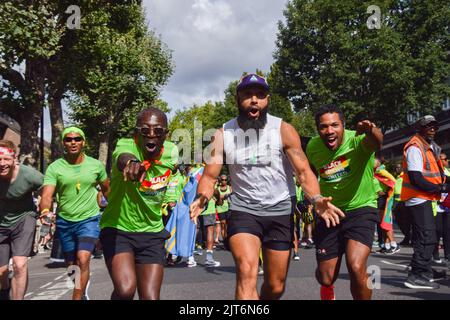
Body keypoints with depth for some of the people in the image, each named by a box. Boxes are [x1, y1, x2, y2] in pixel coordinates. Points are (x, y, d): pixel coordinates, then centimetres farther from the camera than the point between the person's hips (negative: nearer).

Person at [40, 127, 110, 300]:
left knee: (83, 260, -21)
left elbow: (107, 189, 12)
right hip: (64, 221, 2)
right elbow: (47, 195, -17)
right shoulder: (54, 167, -6)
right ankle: (82, 294, 40)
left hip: (89, 219, -2)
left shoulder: (96, 165, -4)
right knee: (71, 264, 15)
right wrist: (45, 210, -38)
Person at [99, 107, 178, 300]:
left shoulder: (172, 152, -5)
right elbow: (122, 157, -46)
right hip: (117, 228, -3)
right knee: (125, 289, -24)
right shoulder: (126, 145, -20)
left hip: (152, 232, 4)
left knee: (150, 297, -4)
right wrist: (131, 162, -69)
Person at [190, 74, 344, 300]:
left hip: (281, 212, 1)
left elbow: (304, 171, -12)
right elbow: (209, 176, -5)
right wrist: (203, 198, -27)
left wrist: (316, 199, -31)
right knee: (247, 272, -23)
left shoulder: (283, 130, -10)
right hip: (242, 211, 0)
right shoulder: (223, 134, -5)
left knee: (275, 286, 11)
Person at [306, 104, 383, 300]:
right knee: (326, 278, 8)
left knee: (356, 267, -25)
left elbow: (376, 143, -46)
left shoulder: (357, 139, -21)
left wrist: (371, 131, -67)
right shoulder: (313, 147, -7)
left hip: (360, 209, -3)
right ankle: (327, 287, 48)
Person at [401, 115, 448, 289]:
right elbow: (416, 179, -22)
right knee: (426, 237, -13)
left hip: (424, 198, 11)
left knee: (428, 236, 18)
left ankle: (425, 271, 30)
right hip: (418, 198, -10)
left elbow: (433, 173, 20)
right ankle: (416, 276, -10)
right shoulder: (414, 147, -15)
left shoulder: (429, 146, 18)